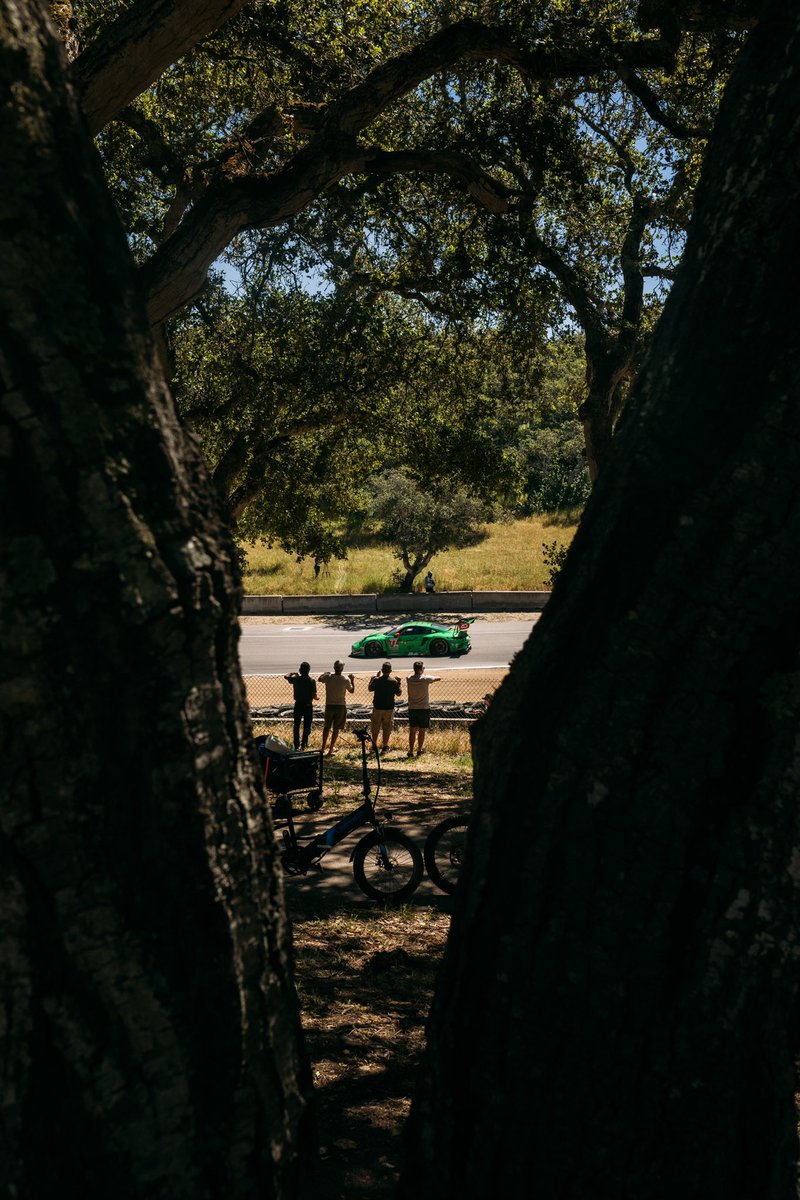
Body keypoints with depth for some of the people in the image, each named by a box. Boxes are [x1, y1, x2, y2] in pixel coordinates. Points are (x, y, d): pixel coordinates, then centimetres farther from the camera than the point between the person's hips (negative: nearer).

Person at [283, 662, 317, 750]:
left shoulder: (296, 679, -6)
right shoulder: (312, 681, -13)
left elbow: (286, 676, 13)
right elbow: (314, 695, -15)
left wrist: (293, 673, 28)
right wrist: (316, 698, 7)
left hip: (298, 705, 2)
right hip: (308, 706, -2)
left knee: (296, 725, 14)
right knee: (306, 726, 10)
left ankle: (296, 745, 16)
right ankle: (304, 744, 11)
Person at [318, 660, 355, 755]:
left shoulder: (328, 677, -10)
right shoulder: (346, 679, -12)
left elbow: (320, 679, 14)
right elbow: (352, 690, 4)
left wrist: (325, 673, 33)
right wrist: (352, 679, 17)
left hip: (329, 705, 2)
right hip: (341, 706, -1)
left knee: (326, 727, 15)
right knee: (336, 728, 7)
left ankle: (323, 747, 20)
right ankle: (331, 748, 7)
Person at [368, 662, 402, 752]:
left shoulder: (376, 680, -10)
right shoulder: (394, 681, -10)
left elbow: (370, 689, 7)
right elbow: (398, 693, 0)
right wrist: (399, 683, 10)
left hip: (377, 708, 0)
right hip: (389, 708, 0)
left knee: (375, 728, 14)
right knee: (387, 728, 10)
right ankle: (385, 747, 12)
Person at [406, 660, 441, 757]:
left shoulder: (409, 679, -3)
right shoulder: (425, 679, -12)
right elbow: (439, 678, 0)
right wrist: (435, 677, 19)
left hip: (412, 708, 3)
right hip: (424, 708, -3)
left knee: (412, 731, 6)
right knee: (422, 731, 7)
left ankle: (411, 751, 3)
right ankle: (419, 751, 12)